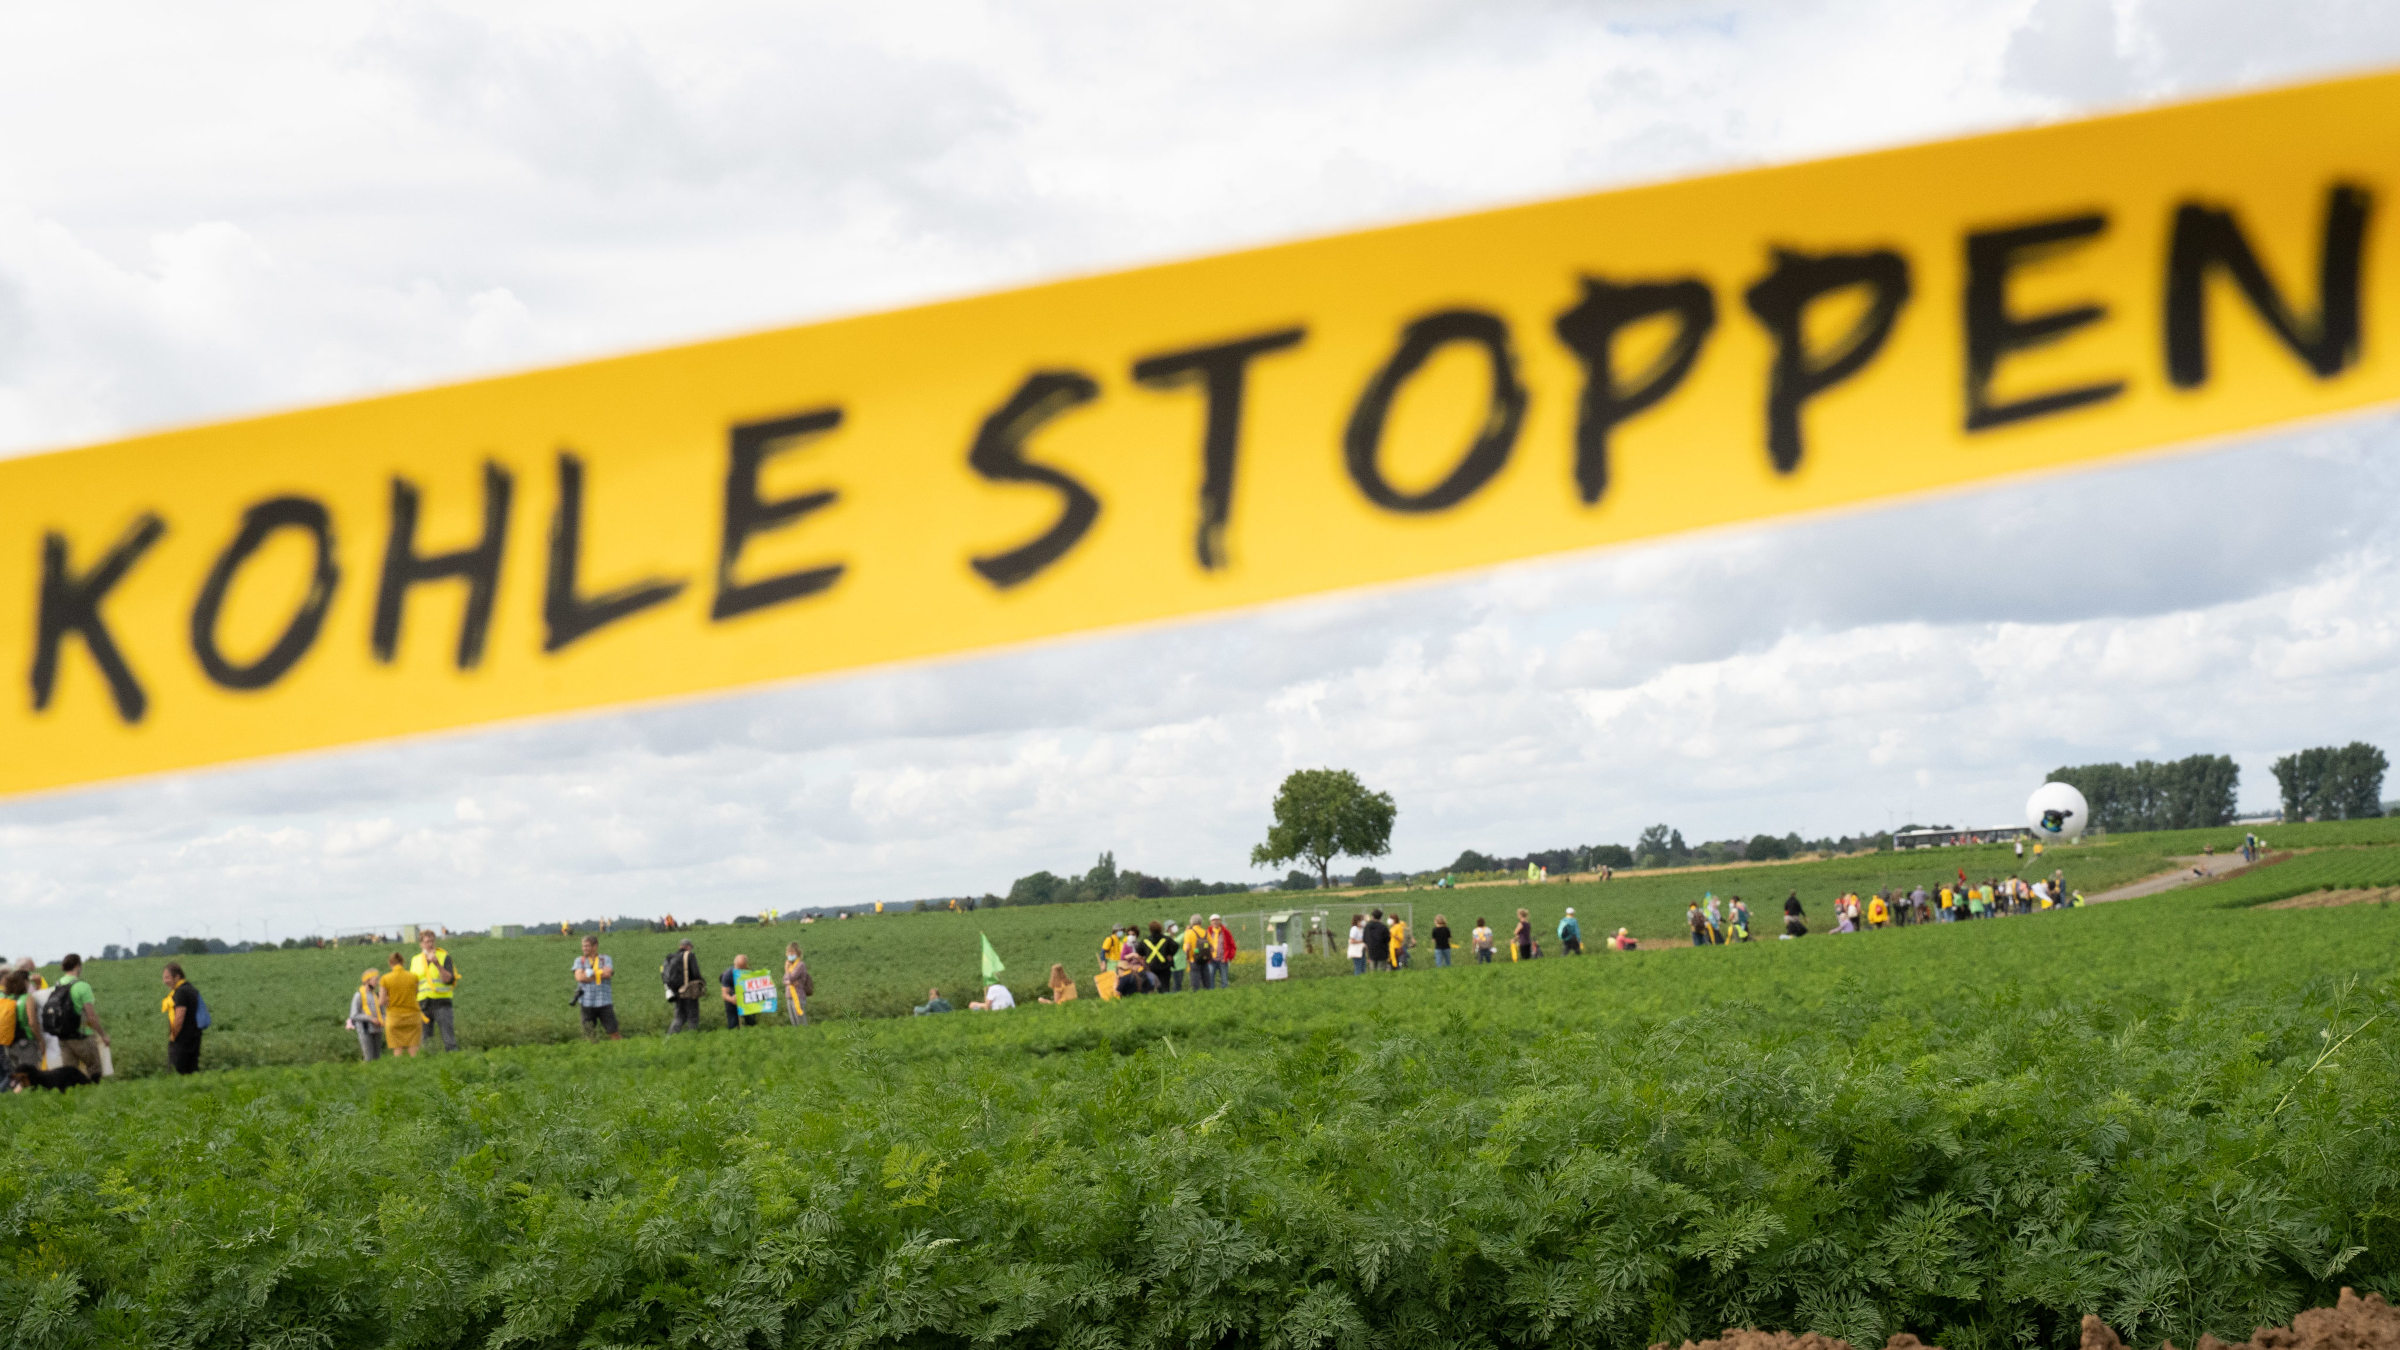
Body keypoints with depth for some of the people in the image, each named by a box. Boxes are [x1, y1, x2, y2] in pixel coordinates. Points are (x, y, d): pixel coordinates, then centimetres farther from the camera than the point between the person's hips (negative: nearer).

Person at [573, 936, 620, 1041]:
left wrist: (590, 973, -6)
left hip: (604, 1003, -1)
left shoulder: (606, 960, 9)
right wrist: (600, 974, -5)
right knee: (589, 1034, 3)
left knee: (613, 1031, -3)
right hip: (586, 1003, 1)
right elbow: (579, 977, -7)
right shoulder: (579, 961, 11)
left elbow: (608, 973, -10)